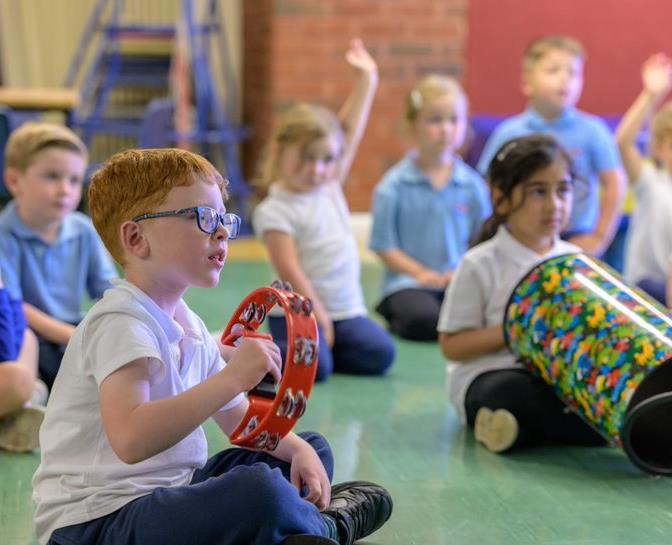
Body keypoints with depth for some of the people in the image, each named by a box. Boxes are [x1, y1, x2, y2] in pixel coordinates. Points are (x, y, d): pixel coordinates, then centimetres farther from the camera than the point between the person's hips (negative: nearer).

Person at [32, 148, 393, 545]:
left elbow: (240, 418, 19)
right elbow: (130, 441, -36)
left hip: (171, 491, 10)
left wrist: (298, 449, -1)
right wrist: (231, 378, -37)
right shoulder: (121, 323, -20)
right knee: (259, 489, -32)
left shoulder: (190, 327, 11)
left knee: (313, 450, 19)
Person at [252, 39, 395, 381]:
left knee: (380, 354, -14)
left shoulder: (330, 187, 9)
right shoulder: (274, 211, -10)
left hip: (347, 310, 6)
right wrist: (319, 318, -18)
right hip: (299, 311, -6)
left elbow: (351, 130, 10)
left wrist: (367, 78, 8)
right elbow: (290, 271, -16)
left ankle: (314, 350, 6)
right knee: (314, 367, -27)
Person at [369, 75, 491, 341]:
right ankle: (393, 312, 1)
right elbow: (384, 246, -3)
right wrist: (421, 274, -12)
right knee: (423, 321, -33)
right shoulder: (393, 187, -4)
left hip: (458, 280, 3)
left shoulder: (472, 185, 5)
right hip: (408, 281, -3)